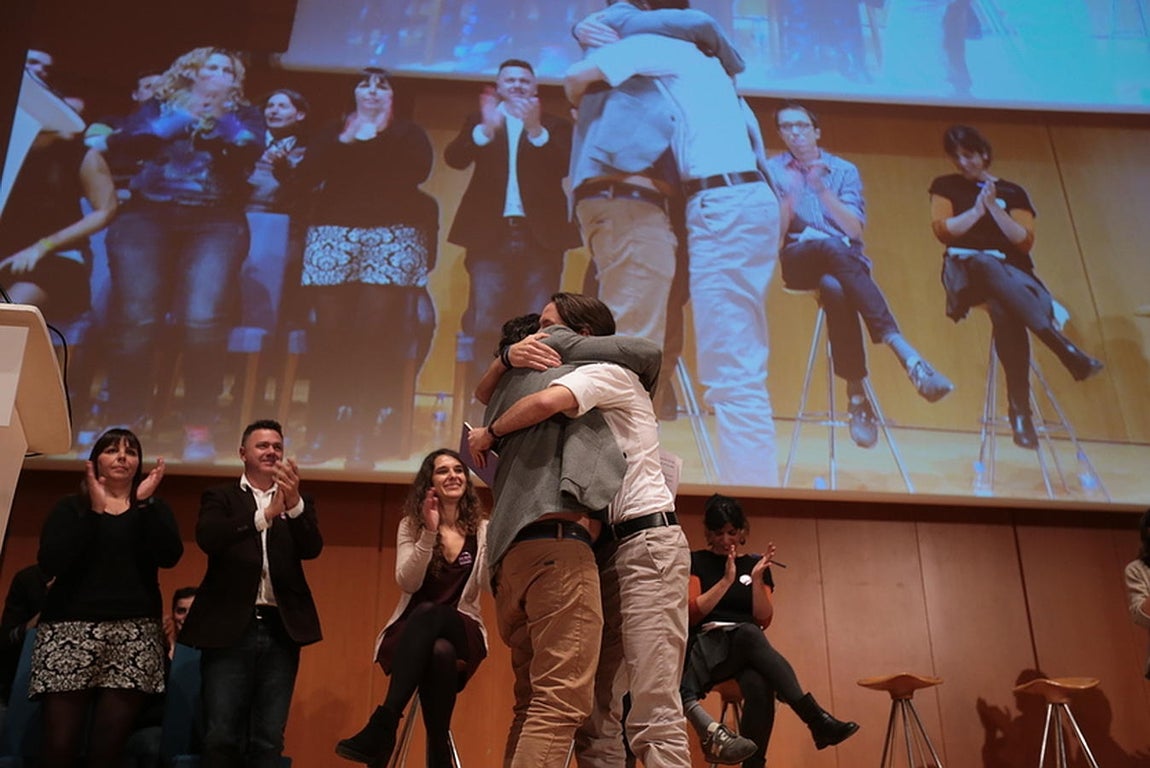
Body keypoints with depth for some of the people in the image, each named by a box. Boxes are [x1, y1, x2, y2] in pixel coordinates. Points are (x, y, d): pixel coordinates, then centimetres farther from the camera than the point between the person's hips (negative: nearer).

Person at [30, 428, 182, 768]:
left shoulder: (154, 509, 15)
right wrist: (94, 510, -7)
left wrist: (144, 502, -9)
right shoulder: (70, 507, 12)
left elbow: (170, 556, -5)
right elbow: (50, 564, -5)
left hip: (135, 633, 1)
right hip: (71, 628, -1)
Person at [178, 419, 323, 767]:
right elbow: (207, 538, -11)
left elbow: (312, 548, -3)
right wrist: (265, 515, -22)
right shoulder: (220, 497, 8)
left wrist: (293, 503, -20)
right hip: (230, 628, -2)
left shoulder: (299, 502, 14)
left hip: (281, 630, 2)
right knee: (221, 737, -2)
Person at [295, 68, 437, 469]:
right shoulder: (331, 133, 21)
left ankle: (364, 437, -13)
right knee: (328, 336, -6)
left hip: (392, 237, -2)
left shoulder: (409, 133, 15)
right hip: (333, 233, 2)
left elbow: (417, 171, -7)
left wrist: (374, 138, -1)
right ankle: (322, 433, -4)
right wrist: (346, 142, -3)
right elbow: (307, 176, 4)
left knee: (377, 335, -13)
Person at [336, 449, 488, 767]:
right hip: (413, 633, 0)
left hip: (461, 633, 0)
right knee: (437, 652, -39)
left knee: (428, 612, -38)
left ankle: (383, 723, -39)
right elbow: (407, 583, -9)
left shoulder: (482, 530, 5)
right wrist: (429, 533, -22)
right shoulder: (411, 525, 5)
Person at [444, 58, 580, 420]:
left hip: (539, 237, 0)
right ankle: (480, 415, -2)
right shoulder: (479, 121, 15)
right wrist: (485, 129, -21)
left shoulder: (555, 126, 12)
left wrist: (536, 129, -20)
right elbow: (454, 158, -3)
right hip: (491, 235, 0)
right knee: (484, 328, -6)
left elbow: (564, 167, -6)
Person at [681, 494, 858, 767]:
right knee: (749, 633, -39)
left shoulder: (755, 564, 15)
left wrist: (757, 579, -9)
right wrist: (727, 579, -12)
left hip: (749, 650, 3)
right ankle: (816, 718, -47)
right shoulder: (696, 562, 8)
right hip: (708, 648, -3)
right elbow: (692, 613, -4)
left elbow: (764, 620, 6)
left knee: (760, 687, -38)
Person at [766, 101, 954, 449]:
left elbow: (855, 229, -1)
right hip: (798, 260, -2)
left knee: (835, 288, -38)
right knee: (832, 247, -38)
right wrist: (789, 198, -17)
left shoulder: (844, 169, 13)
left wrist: (823, 190, -11)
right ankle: (904, 352, -49)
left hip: (845, 259, 2)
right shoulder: (772, 169, 10)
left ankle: (857, 392, -42)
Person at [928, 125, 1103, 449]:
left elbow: (1025, 240, 3)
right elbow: (942, 229, 2)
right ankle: (1063, 346, -49)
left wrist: (993, 206, -5)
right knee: (986, 264, -41)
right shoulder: (945, 186, 18)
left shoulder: (1012, 192, 16)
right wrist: (977, 209, -7)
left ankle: (1020, 407, -44)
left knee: (1006, 308, -38)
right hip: (966, 267, -1)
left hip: (1011, 270, 1)